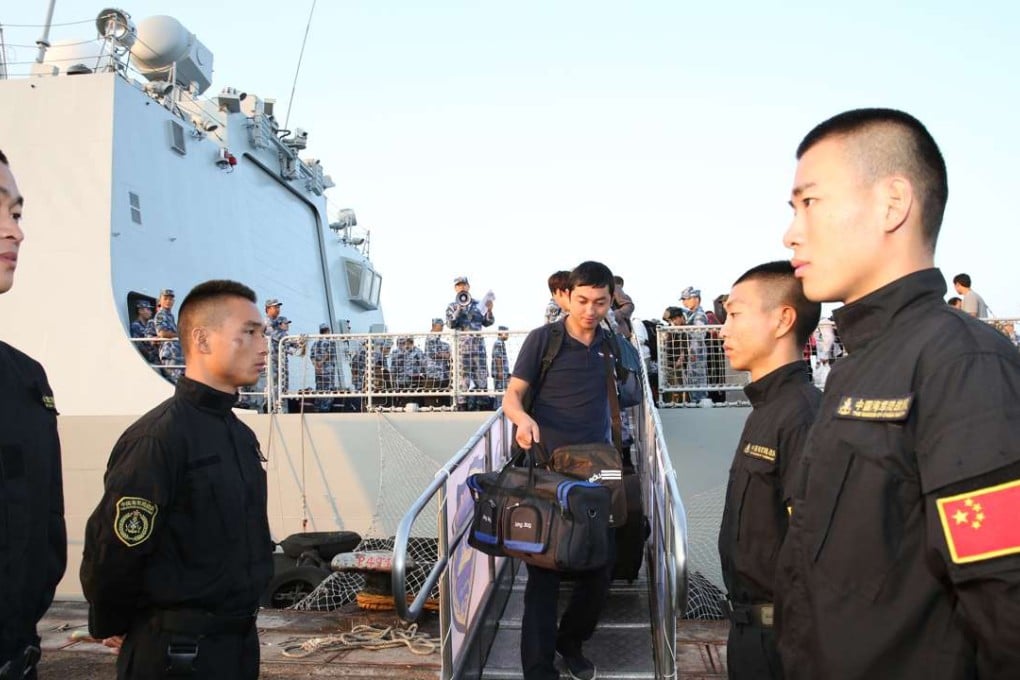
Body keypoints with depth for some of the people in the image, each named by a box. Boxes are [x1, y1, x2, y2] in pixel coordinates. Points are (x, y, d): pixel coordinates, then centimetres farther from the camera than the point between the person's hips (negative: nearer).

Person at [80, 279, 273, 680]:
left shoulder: (241, 434, 7)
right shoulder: (159, 436, -20)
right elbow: (113, 553, -20)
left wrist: (240, 617, 13)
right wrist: (112, 628, -5)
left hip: (242, 639, 8)